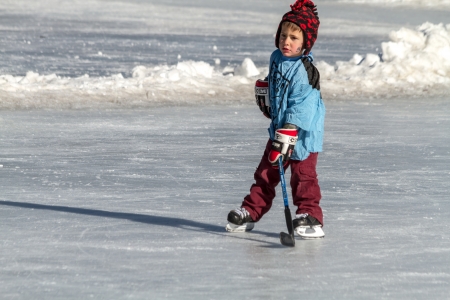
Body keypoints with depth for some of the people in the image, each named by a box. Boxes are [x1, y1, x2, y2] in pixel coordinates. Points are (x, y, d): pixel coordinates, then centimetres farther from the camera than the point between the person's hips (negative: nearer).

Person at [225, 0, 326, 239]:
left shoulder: (304, 71, -24)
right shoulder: (277, 58, 1)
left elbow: (300, 108, -27)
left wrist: (287, 135, -29)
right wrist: (263, 89, 14)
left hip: (302, 134, -8)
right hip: (278, 129, 8)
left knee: (303, 176, -4)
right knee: (265, 173, 14)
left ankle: (310, 217, 6)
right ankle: (250, 212, 22)